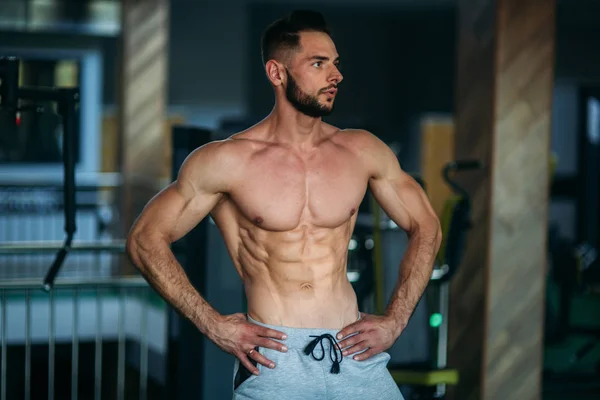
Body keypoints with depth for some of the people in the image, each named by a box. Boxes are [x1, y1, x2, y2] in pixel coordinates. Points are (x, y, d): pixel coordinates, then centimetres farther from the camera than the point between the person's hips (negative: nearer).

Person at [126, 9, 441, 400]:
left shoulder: (362, 151, 5)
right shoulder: (226, 161, -5)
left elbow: (426, 227, 15)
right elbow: (145, 239, -1)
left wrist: (394, 320, 5)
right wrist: (213, 325, -7)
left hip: (355, 354, 3)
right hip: (273, 358, -3)